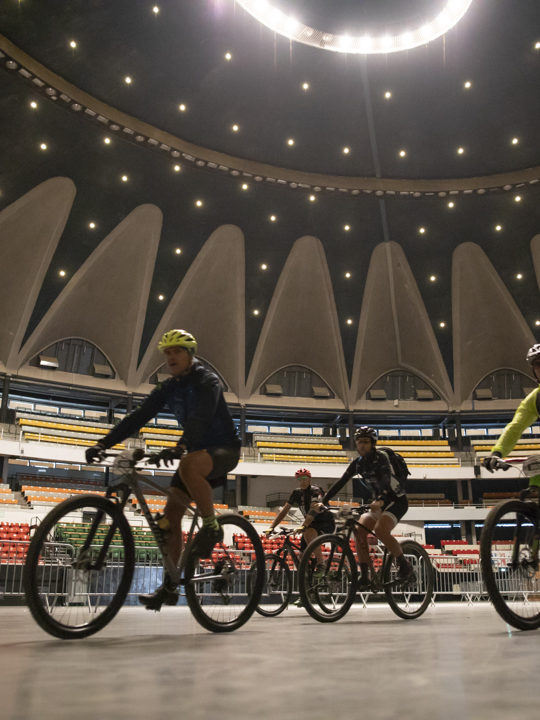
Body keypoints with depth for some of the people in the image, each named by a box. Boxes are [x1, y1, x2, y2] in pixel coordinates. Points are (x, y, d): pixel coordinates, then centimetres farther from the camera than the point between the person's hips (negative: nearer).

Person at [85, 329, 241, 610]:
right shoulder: (167, 389, 5)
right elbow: (139, 416, -4)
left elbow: (201, 417, -33)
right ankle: (169, 587, 9)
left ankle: (211, 526, -19)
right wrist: (104, 443, -16)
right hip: (196, 453, 7)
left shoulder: (207, 381, -15)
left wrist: (180, 447, -50)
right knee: (171, 515, -1)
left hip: (224, 449, -7)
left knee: (188, 466, -39)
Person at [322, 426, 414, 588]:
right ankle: (364, 577, -9)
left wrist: (380, 501, -52)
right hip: (378, 502, 6)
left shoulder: (381, 457, -18)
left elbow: (386, 479, -34)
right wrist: (323, 501, -11)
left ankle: (405, 566, -9)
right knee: (359, 530, -14)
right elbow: (341, 482, -2)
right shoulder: (358, 463, 1)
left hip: (396, 500, -6)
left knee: (380, 529, -29)